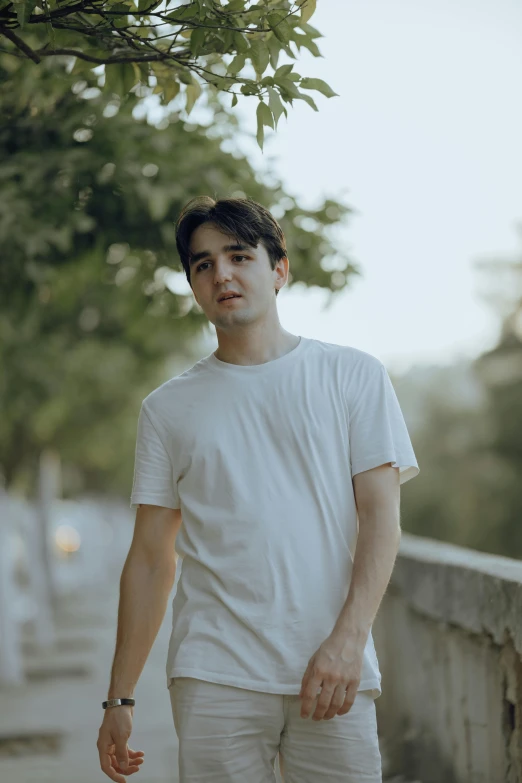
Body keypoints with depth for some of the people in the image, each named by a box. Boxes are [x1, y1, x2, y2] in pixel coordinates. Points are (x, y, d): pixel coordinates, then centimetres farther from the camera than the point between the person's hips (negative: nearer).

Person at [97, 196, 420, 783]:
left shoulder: (354, 375, 7)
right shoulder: (168, 408, 11)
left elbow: (381, 515, 0)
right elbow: (151, 557, 10)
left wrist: (347, 639, -13)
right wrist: (120, 697, 6)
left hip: (336, 670, 0)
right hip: (213, 678, 1)